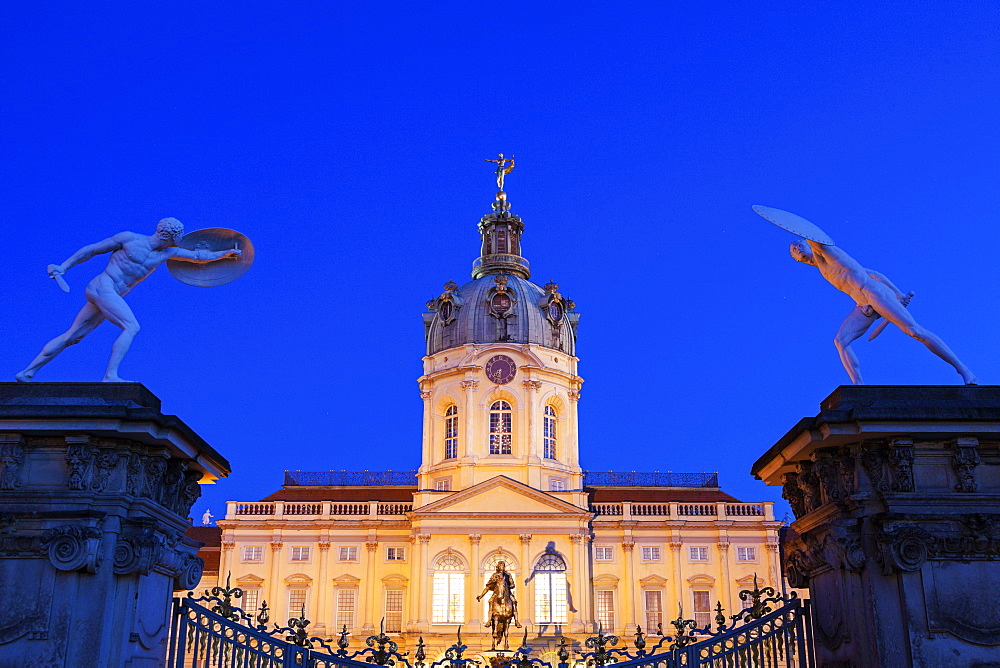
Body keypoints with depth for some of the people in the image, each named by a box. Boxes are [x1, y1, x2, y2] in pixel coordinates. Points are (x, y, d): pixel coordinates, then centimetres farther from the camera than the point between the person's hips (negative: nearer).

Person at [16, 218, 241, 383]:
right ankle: (110, 376, -28)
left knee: (71, 337, 9)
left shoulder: (166, 252, 12)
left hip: (110, 296, 7)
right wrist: (64, 267, 2)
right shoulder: (129, 238, -4)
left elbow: (197, 256, 21)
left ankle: (27, 373, 14)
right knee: (131, 327, -21)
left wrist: (224, 253, 16)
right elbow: (91, 249, 3)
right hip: (102, 287, -7)